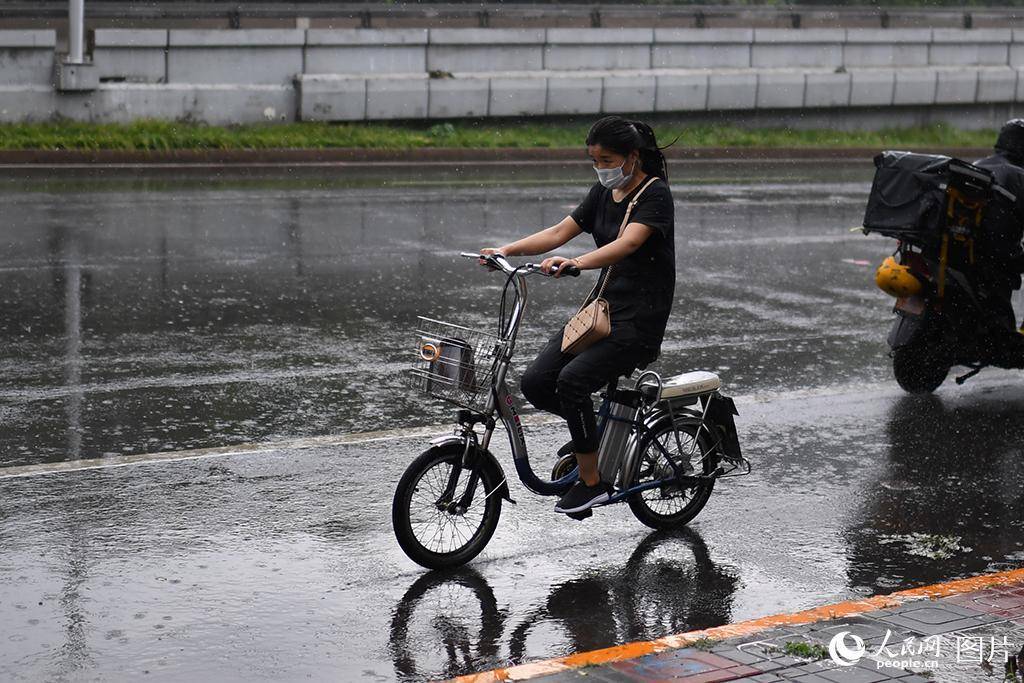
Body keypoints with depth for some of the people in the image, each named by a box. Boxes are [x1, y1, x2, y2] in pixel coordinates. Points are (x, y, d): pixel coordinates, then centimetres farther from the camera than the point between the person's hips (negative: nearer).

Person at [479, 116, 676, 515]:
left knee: (572, 379, -28)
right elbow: (558, 233, 5)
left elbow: (627, 244, -29)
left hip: (639, 319, -8)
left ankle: (591, 481, -14)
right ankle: (597, 426, 17)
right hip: (601, 308, 8)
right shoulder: (604, 192, 12)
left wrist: (575, 264, -44)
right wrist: (507, 250, -10)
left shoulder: (655, 195, -12)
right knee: (535, 384, -9)